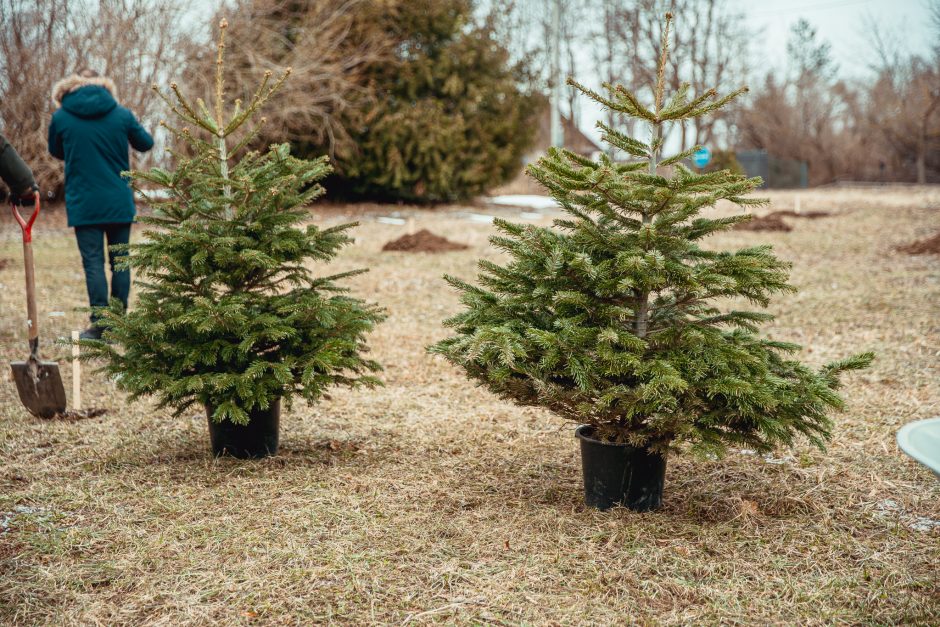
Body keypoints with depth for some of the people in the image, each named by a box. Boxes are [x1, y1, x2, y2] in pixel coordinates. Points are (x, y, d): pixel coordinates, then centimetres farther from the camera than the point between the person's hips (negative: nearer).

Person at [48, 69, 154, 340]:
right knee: (120, 261, 10)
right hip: (119, 203, 1)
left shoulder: (61, 117, -3)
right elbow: (146, 143, 12)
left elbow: (56, 152, 14)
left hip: (83, 204, -1)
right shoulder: (122, 114, -3)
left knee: (93, 263, 2)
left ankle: (100, 324, -1)